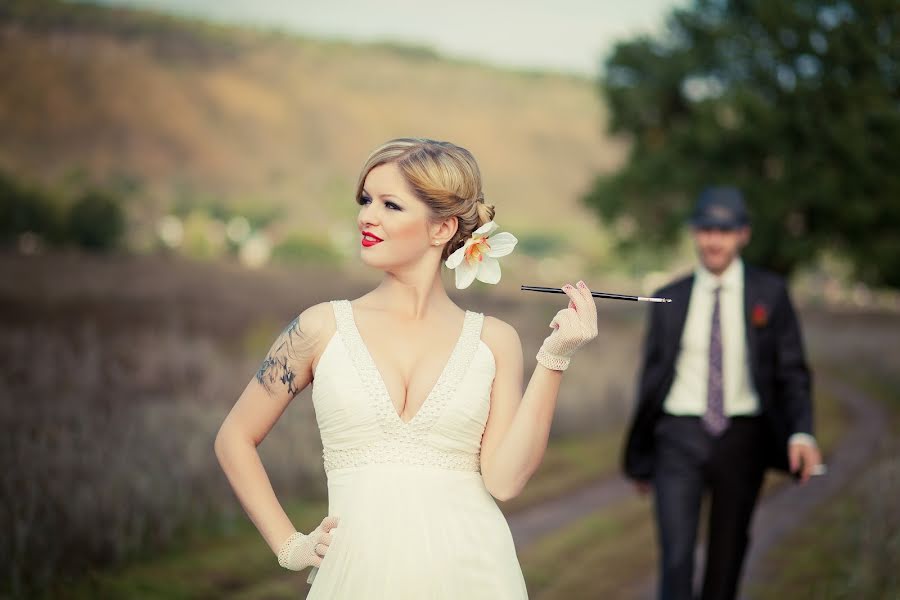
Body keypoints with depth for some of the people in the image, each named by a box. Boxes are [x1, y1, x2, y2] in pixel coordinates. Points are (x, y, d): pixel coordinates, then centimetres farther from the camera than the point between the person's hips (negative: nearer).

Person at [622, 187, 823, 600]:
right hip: (680, 437, 0)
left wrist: (802, 432, -15)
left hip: (741, 438, 0)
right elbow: (652, 377, 12)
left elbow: (791, 370, 2)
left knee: (727, 557, 11)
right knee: (676, 556, -11)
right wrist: (641, 453, 14)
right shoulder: (670, 299, 6)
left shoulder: (769, 293, 3)